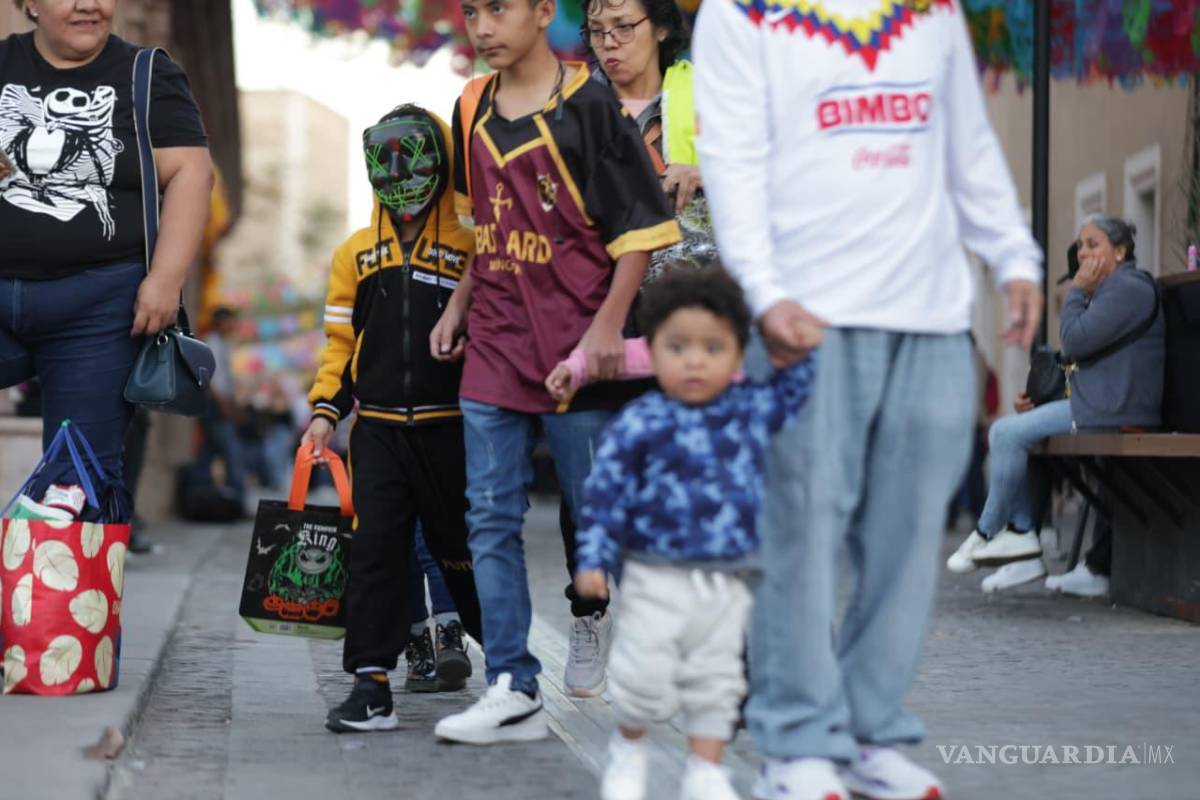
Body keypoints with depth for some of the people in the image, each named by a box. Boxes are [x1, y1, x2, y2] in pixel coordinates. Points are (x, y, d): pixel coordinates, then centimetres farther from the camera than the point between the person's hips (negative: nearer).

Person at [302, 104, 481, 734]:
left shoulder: (469, 249, 1)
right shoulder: (355, 254, 12)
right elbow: (340, 340, 15)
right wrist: (325, 411, 6)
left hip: (449, 427, -2)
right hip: (377, 428, 3)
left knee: (461, 546, 5)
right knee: (375, 550, -4)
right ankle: (371, 683, -3)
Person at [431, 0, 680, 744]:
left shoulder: (587, 106, -8)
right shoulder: (474, 108, 11)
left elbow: (643, 223, -10)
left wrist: (609, 324, -16)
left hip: (574, 343, -6)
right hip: (493, 345, 6)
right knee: (491, 519, 2)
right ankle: (515, 690, 6)